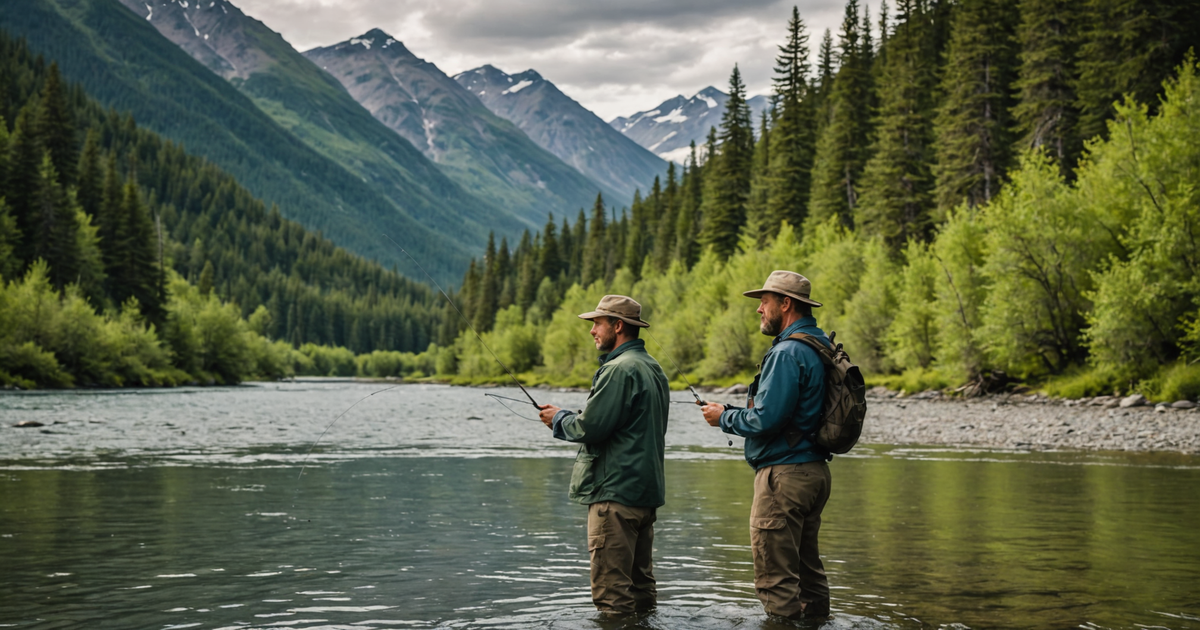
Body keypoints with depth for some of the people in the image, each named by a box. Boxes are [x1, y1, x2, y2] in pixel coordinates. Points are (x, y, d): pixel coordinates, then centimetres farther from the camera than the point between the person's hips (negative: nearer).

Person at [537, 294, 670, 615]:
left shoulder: (620, 369, -15)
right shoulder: (653, 368, 16)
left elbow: (590, 427, -20)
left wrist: (559, 418, 0)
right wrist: (566, 417, 18)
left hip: (615, 492, -10)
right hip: (647, 491, 10)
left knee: (612, 592, -8)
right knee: (640, 585, 14)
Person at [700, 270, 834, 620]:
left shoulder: (788, 352, -17)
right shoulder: (820, 345, 14)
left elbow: (766, 420, -22)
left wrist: (724, 417, -5)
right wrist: (753, 407, 16)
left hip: (784, 473, -10)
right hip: (814, 471, 10)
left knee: (775, 577, -6)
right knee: (807, 570, 17)